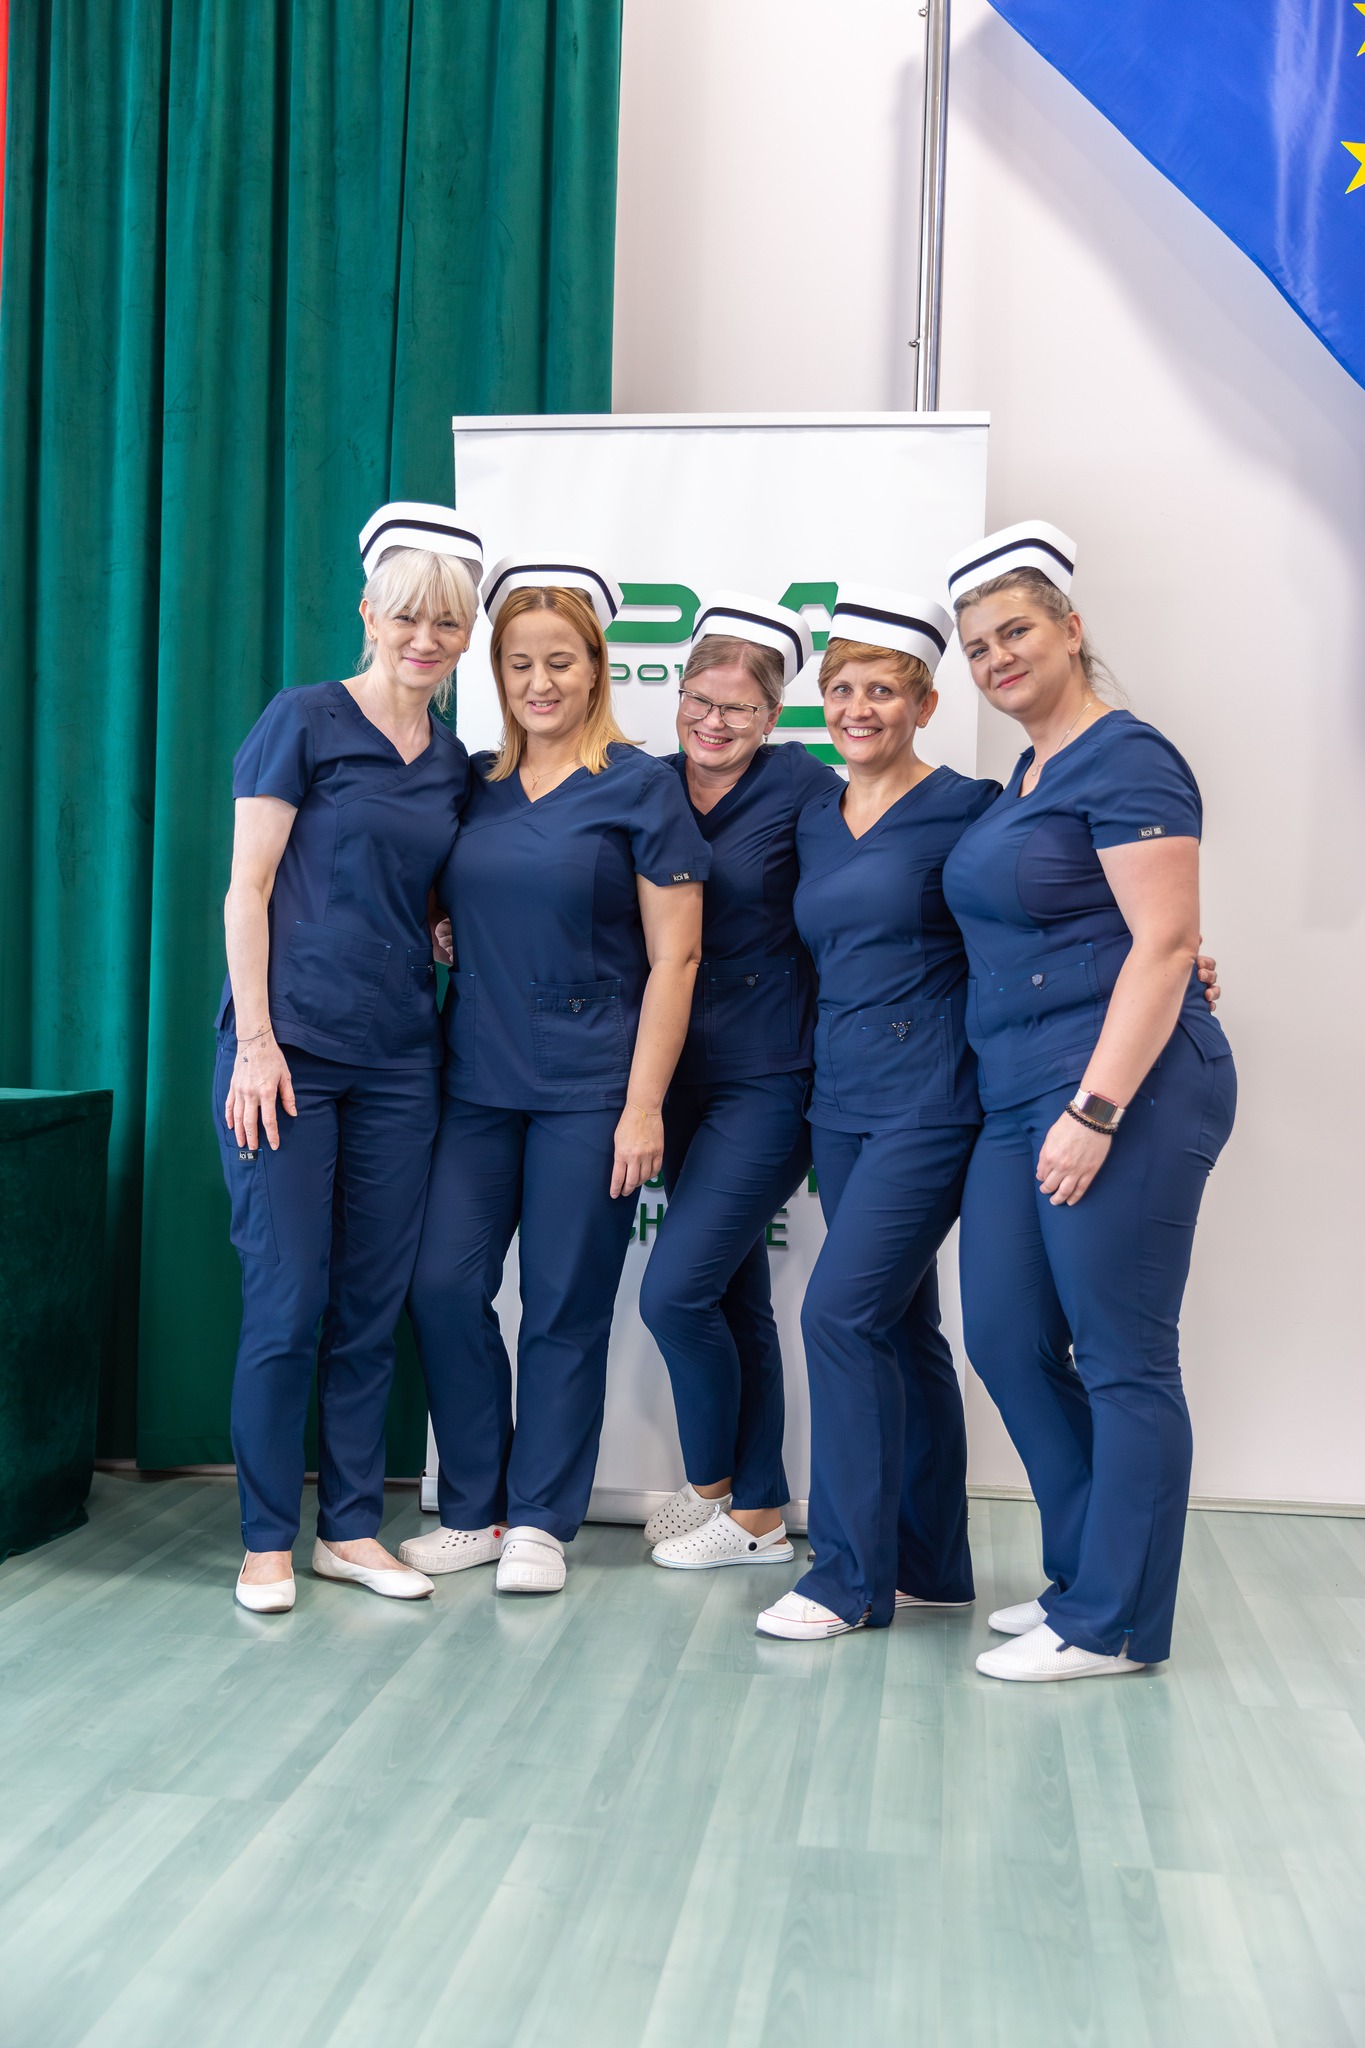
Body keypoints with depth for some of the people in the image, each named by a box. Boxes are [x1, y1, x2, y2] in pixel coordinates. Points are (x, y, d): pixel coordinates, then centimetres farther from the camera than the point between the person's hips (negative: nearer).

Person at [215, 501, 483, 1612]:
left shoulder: (455, 763, 13)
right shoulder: (305, 720, -3)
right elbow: (247, 888, -6)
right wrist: (255, 1041, -12)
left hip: (399, 1061, 5)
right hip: (290, 1049, -5)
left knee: (374, 1302, 8)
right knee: (288, 1300, -3)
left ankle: (352, 1528, 20)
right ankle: (268, 1538, 11)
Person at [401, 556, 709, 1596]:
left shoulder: (639, 786, -3)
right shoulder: (474, 787, 10)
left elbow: (674, 958, -6)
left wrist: (644, 1104, -11)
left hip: (590, 1088, -4)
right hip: (477, 1080, 4)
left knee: (565, 1307, 2)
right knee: (443, 1285, -1)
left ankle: (540, 1521, 18)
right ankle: (474, 1510, 16)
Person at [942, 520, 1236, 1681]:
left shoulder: (1124, 760, -10)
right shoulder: (1028, 774, 18)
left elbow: (1163, 944, -17)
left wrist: (1095, 1109, -21)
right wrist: (1051, 1108, 15)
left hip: (1125, 1093, -9)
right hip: (1022, 1100, 9)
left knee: (1121, 1362, 0)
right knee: (1008, 1342, 11)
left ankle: (1113, 1625, 12)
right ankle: (1087, 1578, 27)